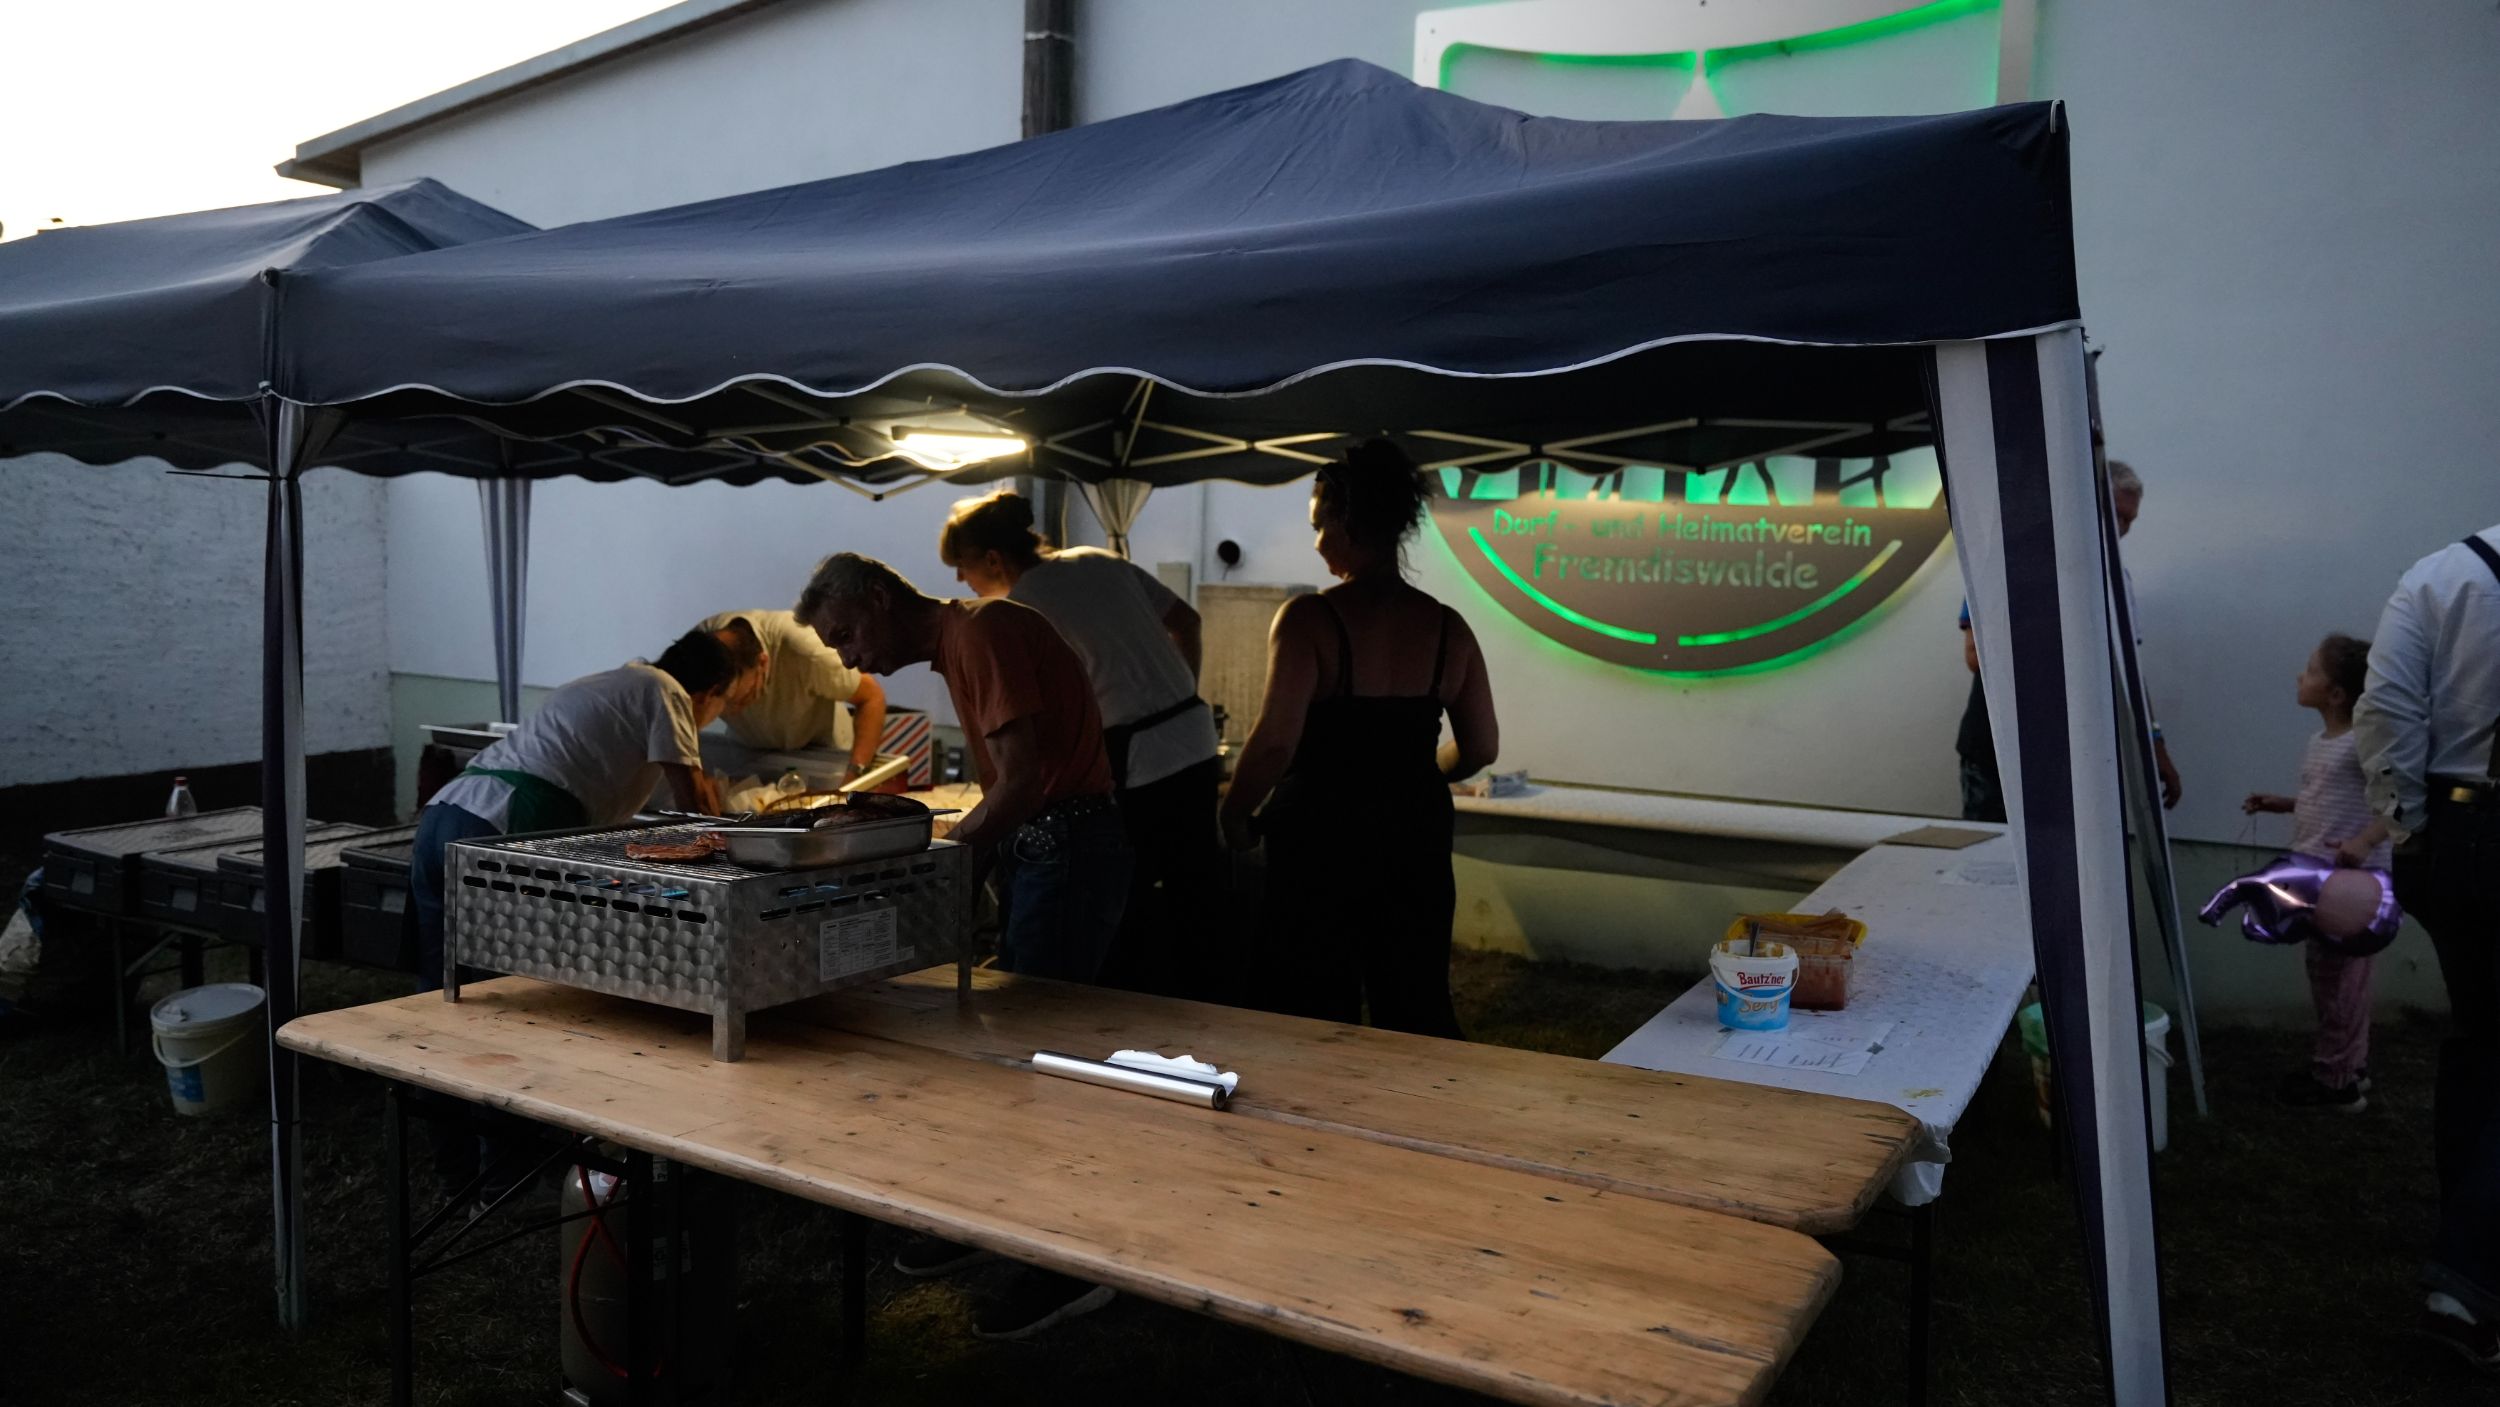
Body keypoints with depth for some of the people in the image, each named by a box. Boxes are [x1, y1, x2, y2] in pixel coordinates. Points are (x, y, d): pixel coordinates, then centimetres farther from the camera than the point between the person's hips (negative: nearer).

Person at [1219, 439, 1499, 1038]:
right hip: (1416, 832, 4)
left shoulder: (1310, 618, -14)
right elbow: (1480, 748, 6)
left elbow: (1276, 742, -21)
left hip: (1322, 833, -4)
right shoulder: (1446, 626, 1)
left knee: (1324, 1011, 10)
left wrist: (1237, 815, -5)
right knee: (1420, 1006, 16)